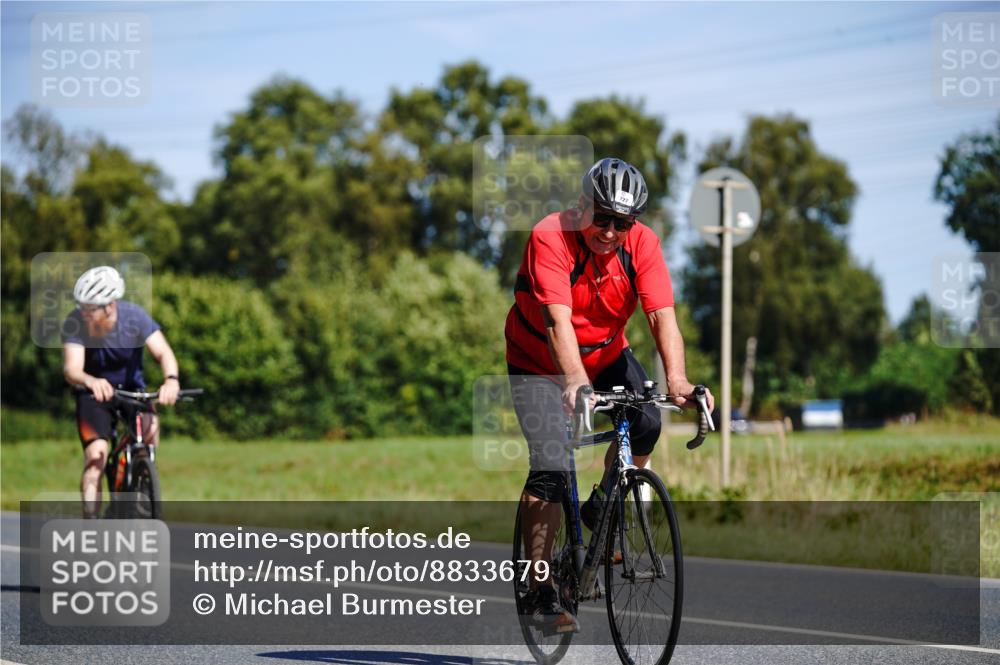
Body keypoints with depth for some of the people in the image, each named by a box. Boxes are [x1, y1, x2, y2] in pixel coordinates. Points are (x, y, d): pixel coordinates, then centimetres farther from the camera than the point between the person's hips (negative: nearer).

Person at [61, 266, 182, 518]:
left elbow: (163, 352, -31)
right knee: (96, 456, -19)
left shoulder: (134, 316, -23)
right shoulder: (75, 323, -25)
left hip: (131, 387, 1)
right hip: (94, 393, -1)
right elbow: (71, 369, -35)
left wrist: (171, 379, -54)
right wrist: (92, 381, -59)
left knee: (150, 427, -27)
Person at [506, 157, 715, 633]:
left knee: (646, 423, -22)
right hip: (540, 362, -4)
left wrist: (676, 380, -44)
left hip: (606, 355, 4)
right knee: (550, 467, -18)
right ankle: (540, 590, -11)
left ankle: (601, 508, 7)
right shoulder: (551, 238, -29)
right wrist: (575, 384, -55)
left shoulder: (642, 243, -18)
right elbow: (558, 321, -40)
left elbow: (662, 316, -27)